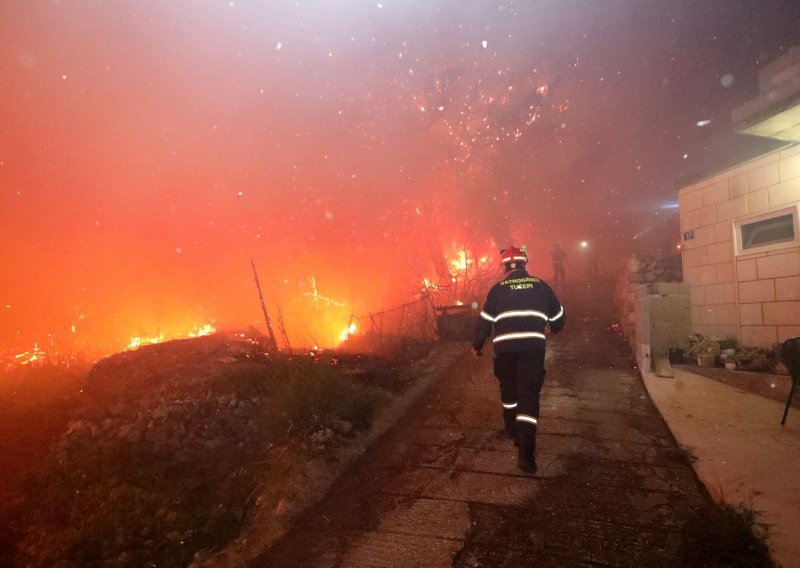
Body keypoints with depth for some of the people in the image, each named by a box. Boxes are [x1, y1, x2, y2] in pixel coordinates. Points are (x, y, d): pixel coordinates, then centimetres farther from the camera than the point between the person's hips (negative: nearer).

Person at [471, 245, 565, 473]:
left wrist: (477, 346, 19)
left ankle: (514, 433, 38)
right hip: (533, 346, 0)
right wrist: (555, 329, 40)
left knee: (509, 390, 21)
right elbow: (557, 315, 18)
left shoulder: (498, 288, 4)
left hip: (505, 347, 0)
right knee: (529, 395, 0)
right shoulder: (540, 286, 7)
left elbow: (485, 320, 5)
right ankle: (526, 451, -10)